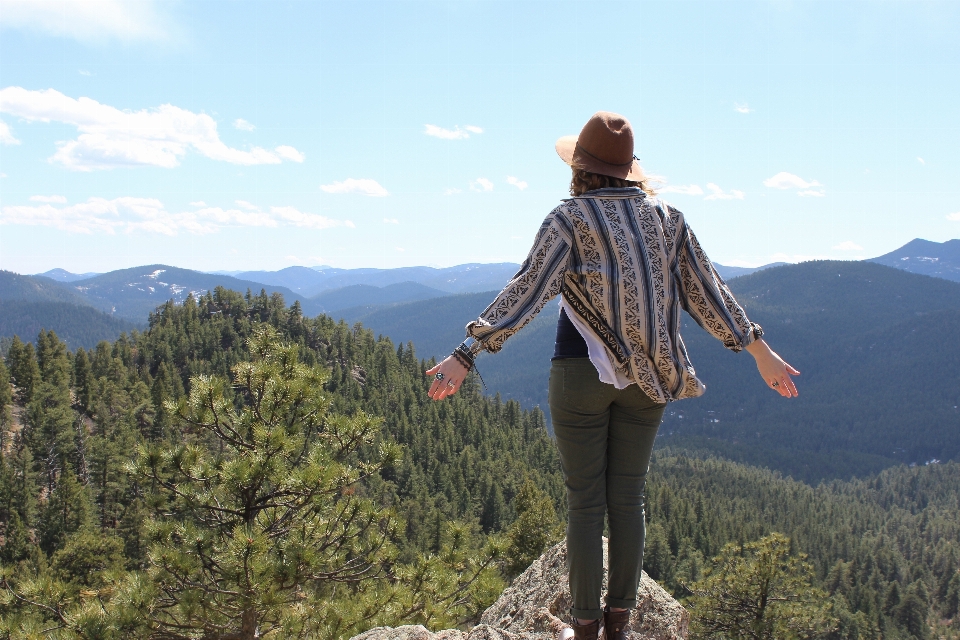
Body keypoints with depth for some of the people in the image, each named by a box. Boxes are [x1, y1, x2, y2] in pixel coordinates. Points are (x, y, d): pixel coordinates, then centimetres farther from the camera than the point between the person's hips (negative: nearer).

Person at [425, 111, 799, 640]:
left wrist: (466, 355, -21)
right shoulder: (666, 218, 4)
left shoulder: (570, 218, -8)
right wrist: (760, 351, 13)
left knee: (585, 503, 6)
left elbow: (526, 292, -18)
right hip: (647, 376, 4)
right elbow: (707, 293, 5)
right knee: (627, 500, 11)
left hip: (583, 373, -3)